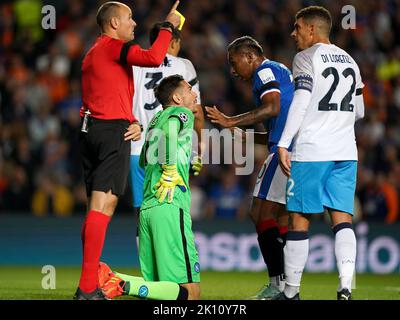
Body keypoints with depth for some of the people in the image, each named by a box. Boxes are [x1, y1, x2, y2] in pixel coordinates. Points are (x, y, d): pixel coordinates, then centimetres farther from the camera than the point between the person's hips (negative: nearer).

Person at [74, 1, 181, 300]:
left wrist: (132, 122, 11)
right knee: (103, 206, -13)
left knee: (97, 207, 12)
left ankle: (89, 285, 12)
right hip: (113, 131, -10)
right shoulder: (115, 47, -6)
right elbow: (153, 58, -23)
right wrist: (168, 26, -9)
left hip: (90, 129, 10)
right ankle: (88, 289, -19)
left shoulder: (93, 53, 24)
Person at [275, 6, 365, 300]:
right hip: (345, 151, 6)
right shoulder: (350, 61, 17)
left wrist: (284, 144, -16)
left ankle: (291, 292, 8)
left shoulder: (307, 58, -4)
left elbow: (301, 101, -15)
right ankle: (345, 286, -16)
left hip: (311, 151, -6)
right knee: (342, 218, 1)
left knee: (300, 220, 2)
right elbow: (359, 112, 21)